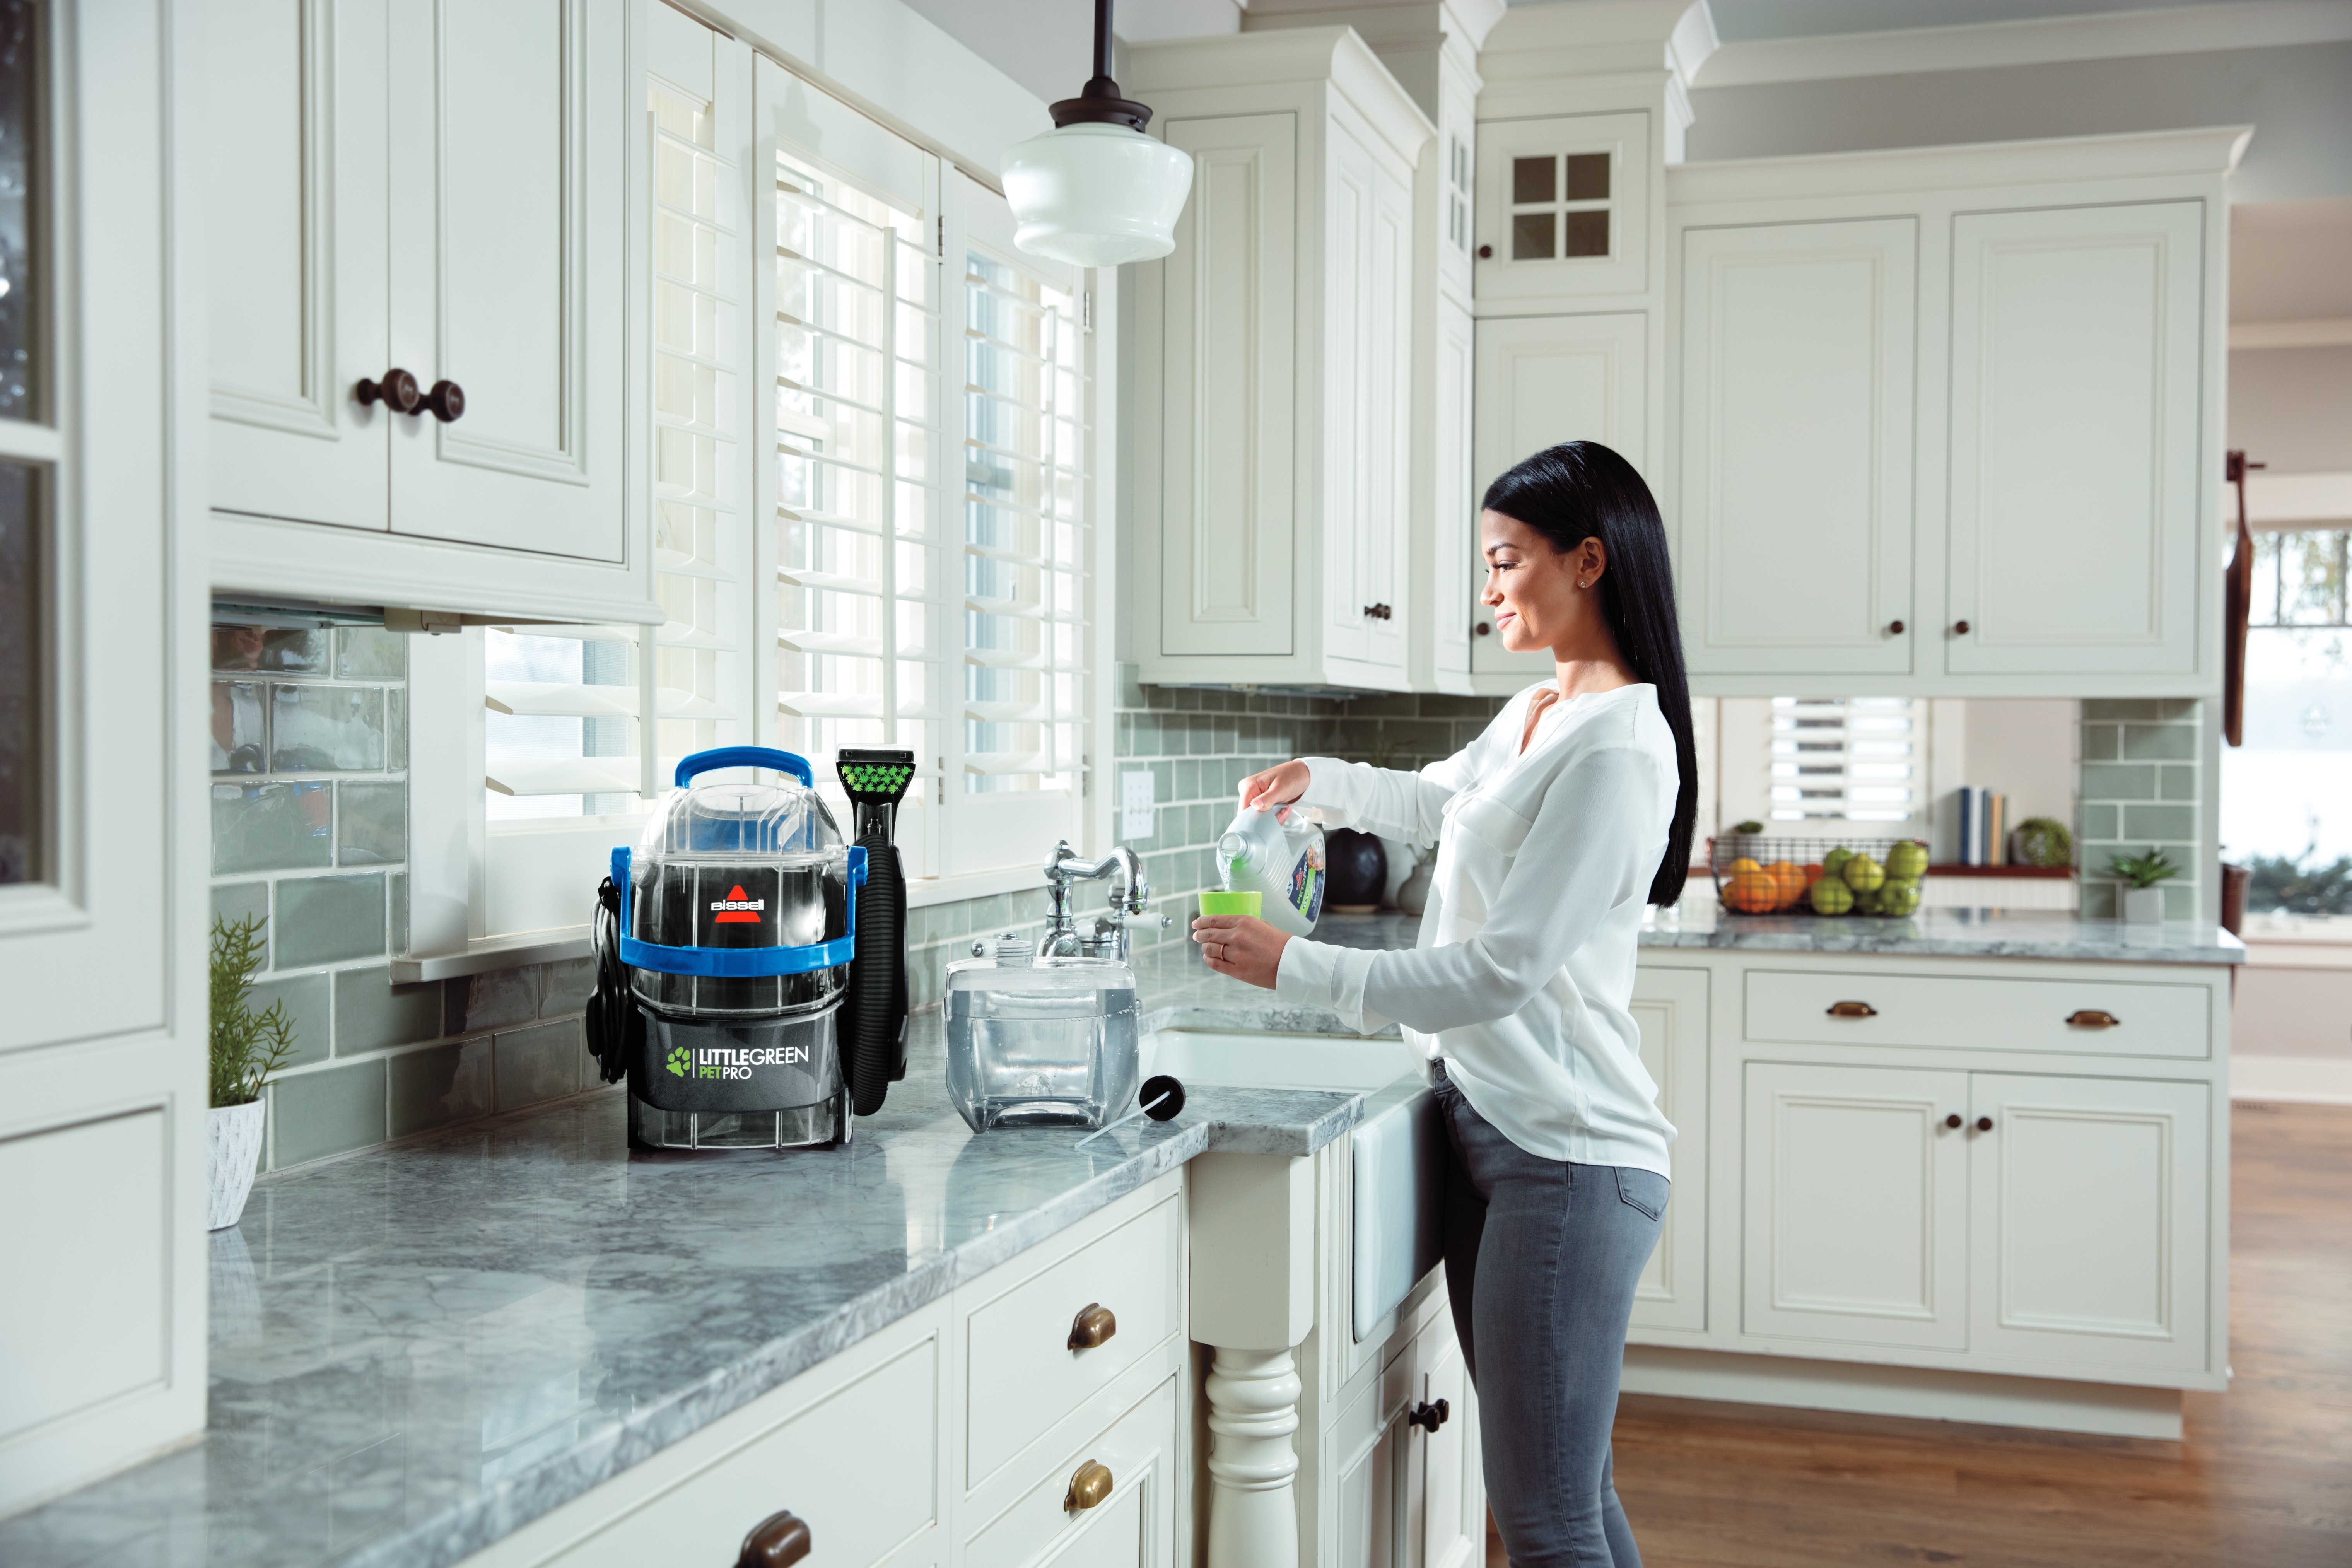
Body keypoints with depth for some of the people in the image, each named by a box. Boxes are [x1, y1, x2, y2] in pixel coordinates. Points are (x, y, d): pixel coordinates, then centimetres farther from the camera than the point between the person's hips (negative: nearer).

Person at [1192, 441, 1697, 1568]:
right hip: (1484, 1125, 9)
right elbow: (1439, 803, 34)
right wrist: (1320, 780, 17)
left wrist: (1294, 967, -17)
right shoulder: (1535, 711, 13)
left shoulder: (1616, 747, -17)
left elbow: (1503, 970, -21)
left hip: (1566, 1156, -9)